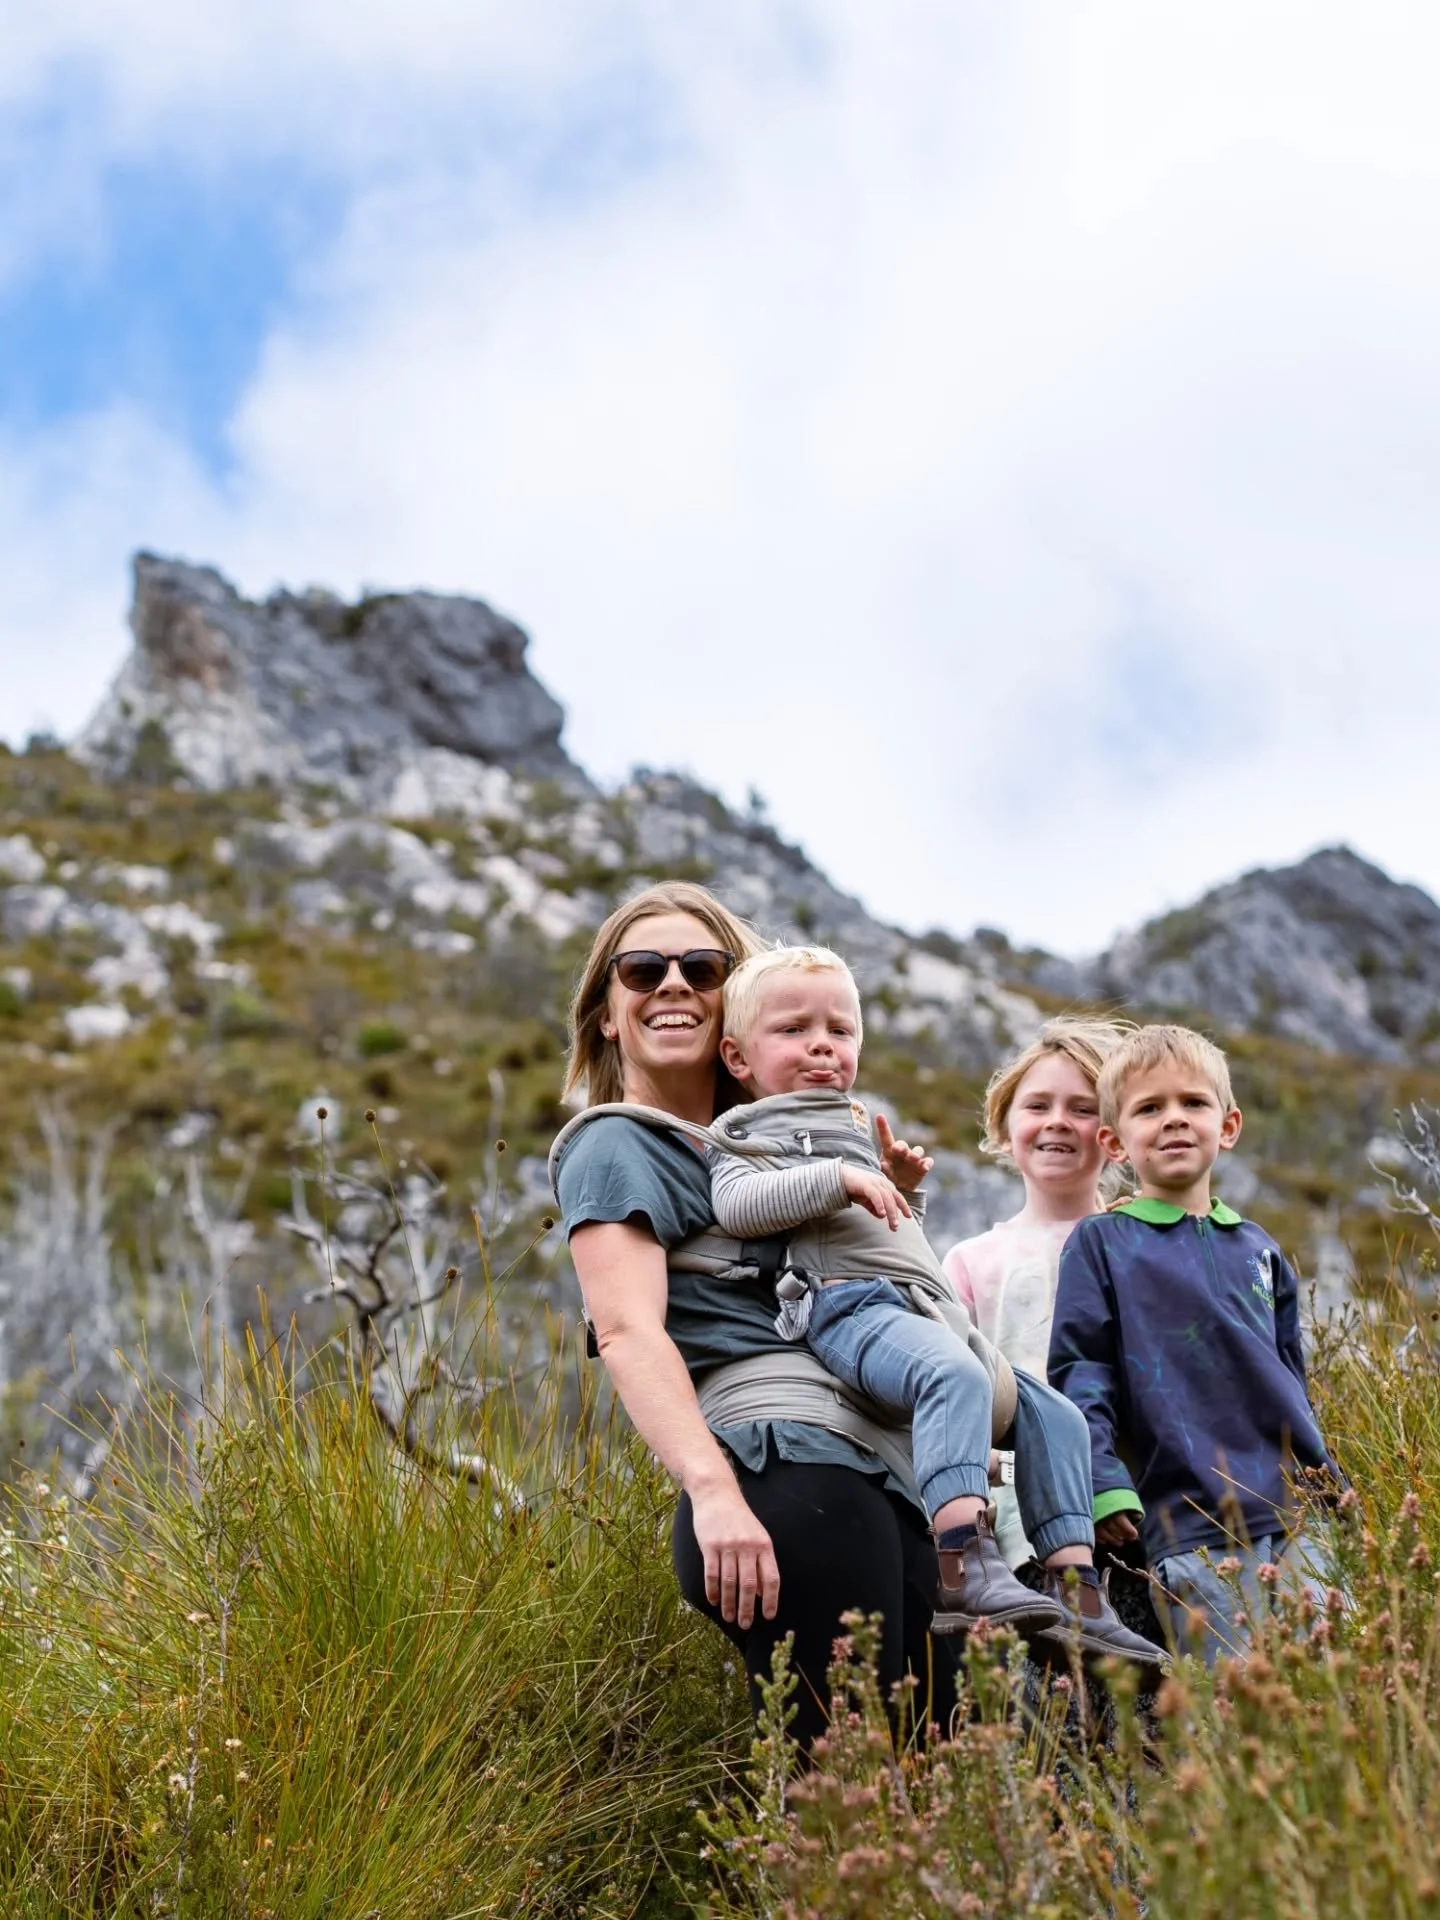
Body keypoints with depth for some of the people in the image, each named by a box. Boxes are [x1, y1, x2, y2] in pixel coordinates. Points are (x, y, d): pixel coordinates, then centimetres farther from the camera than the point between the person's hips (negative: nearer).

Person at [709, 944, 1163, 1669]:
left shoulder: (854, 1129, 33)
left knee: (1052, 1414, 3)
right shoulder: (743, 1136, 10)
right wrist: (840, 1178, -17)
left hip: (929, 1309, 9)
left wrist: (900, 1188, 21)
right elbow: (737, 1206, -13)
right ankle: (963, 1568, -45)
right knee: (954, 1375, -37)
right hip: (848, 1305, -9)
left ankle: (1074, 1589, 2)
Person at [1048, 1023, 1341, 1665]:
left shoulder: (1259, 1249, 17)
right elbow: (1078, 1371, -3)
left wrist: (1329, 1486, 19)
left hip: (1298, 1515, 5)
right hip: (1193, 1530, -4)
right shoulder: (1100, 1244, 3)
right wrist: (1101, 1482, -14)